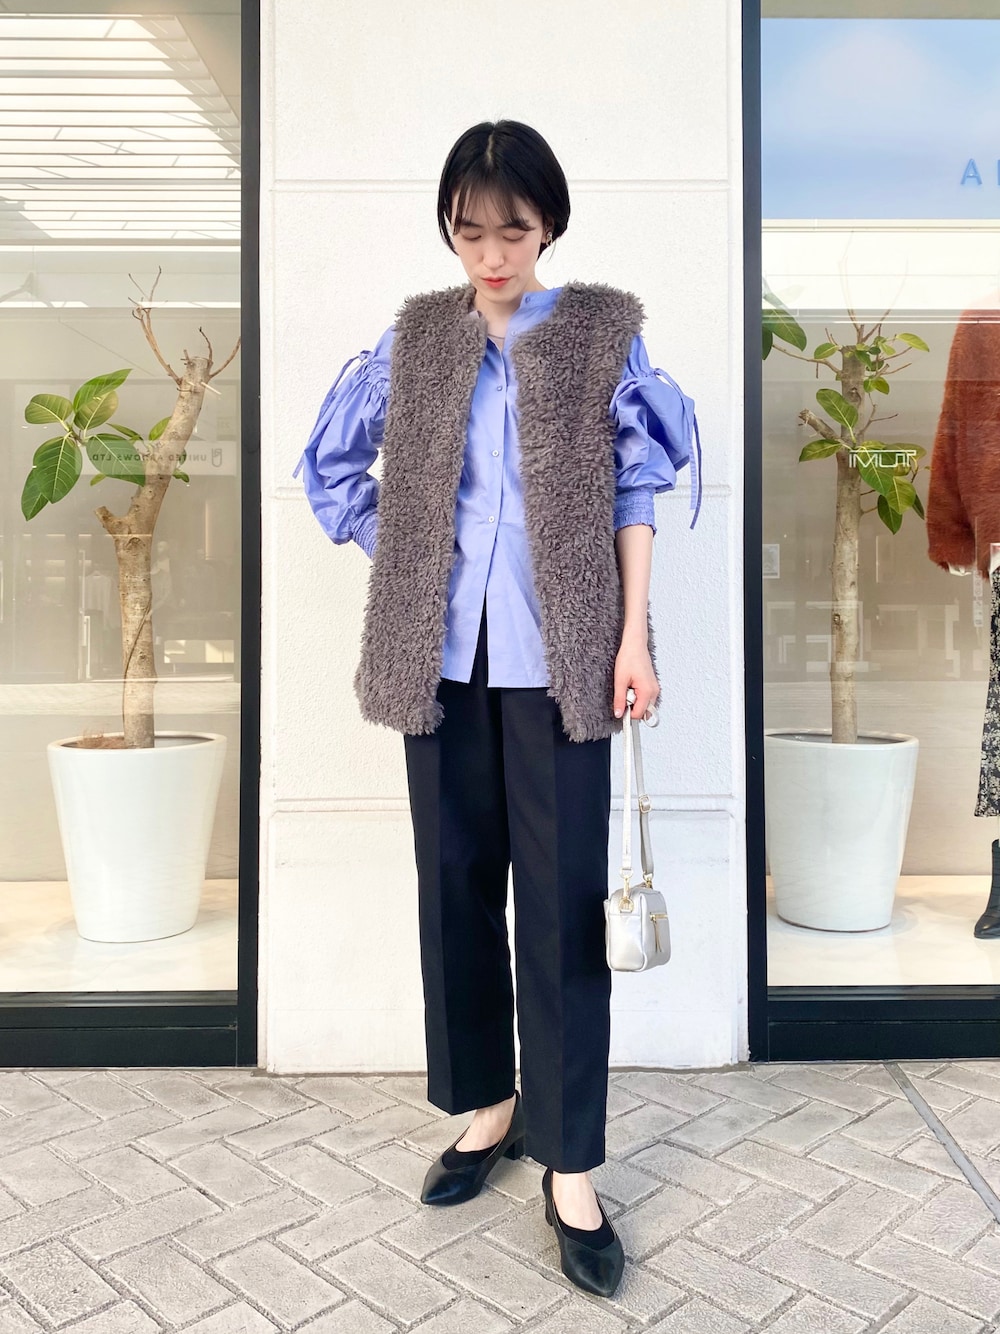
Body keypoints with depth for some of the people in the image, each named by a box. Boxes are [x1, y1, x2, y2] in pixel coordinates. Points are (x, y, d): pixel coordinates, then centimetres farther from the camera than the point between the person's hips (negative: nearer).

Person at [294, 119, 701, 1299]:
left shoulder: (603, 331, 3)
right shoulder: (416, 333, 10)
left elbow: (635, 490, 2)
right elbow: (329, 459, 17)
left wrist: (632, 637, -4)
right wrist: (395, 559, 6)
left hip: (555, 659, -3)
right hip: (442, 655, 3)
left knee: (562, 903, -1)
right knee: (455, 883, 10)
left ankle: (571, 1169, 12)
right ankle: (488, 1106, 30)